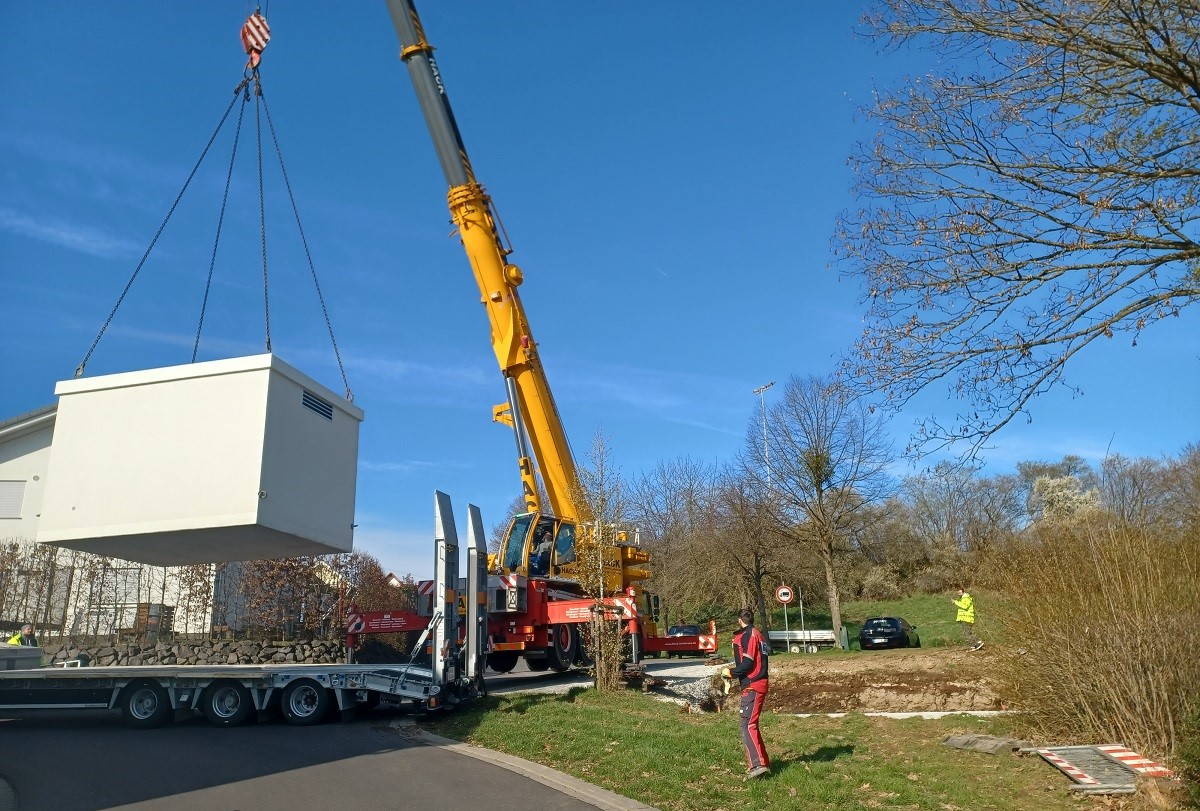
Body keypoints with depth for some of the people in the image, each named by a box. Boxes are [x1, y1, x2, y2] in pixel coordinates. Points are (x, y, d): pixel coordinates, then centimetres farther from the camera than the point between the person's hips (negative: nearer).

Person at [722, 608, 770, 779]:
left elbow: (747, 663, -17)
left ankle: (758, 764, -20)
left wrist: (731, 672, -4)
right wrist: (734, 671, 19)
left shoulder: (748, 636, -11)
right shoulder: (757, 635, 19)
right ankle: (763, 762, 20)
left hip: (752, 687, -10)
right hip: (760, 685, 10)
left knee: (748, 726, -13)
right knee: (751, 725, 16)